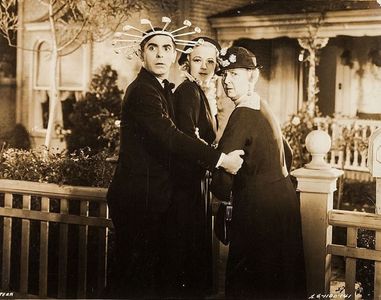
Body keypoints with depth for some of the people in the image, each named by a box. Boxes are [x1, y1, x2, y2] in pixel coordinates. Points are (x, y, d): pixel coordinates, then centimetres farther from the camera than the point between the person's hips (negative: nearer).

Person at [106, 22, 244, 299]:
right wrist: (221, 159, -23)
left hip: (155, 197, 10)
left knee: (157, 272, 15)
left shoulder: (163, 89, 16)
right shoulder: (142, 91, -16)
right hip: (138, 198, -10)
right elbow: (170, 138, -27)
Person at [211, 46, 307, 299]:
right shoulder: (263, 108, 10)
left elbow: (223, 164, -23)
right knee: (281, 274, 19)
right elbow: (286, 154, 21)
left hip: (258, 205, -9)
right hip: (283, 196, 9)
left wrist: (224, 193, -4)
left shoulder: (243, 114, -18)